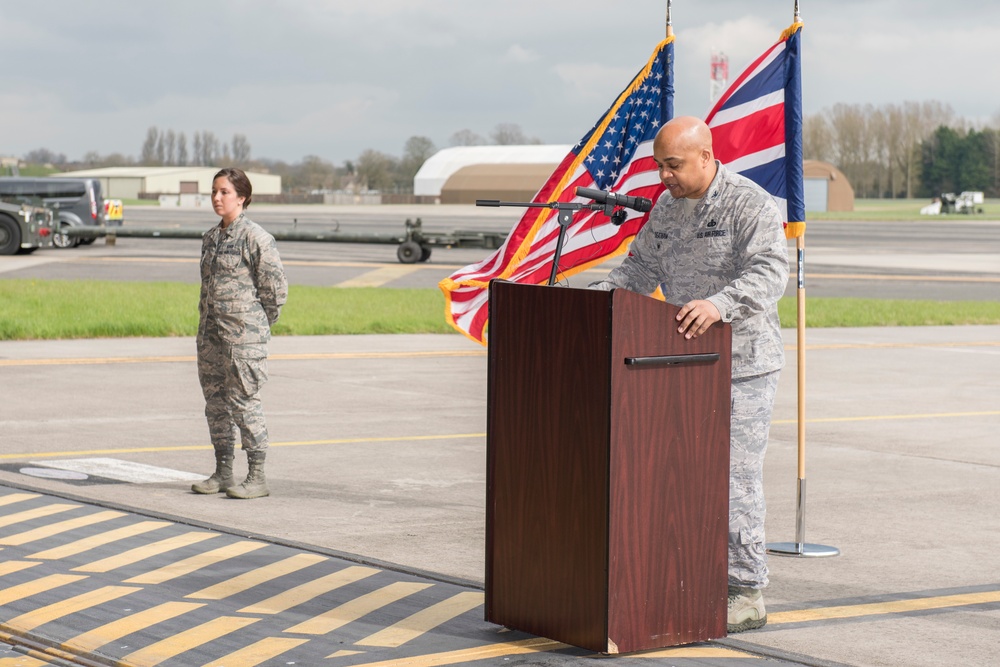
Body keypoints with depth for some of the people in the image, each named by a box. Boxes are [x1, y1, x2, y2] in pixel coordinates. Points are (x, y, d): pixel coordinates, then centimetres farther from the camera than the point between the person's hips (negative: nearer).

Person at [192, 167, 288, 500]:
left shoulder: (255, 238, -11)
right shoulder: (211, 238, 12)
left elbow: (276, 288, -10)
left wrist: (257, 326, -4)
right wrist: (205, 326, 13)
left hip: (243, 338, -8)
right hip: (210, 335, 8)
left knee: (243, 401, -6)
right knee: (215, 400, 10)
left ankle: (257, 477, 1)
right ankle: (223, 473, 19)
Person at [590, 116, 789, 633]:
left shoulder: (750, 205, -13)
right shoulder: (667, 210, 12)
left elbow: (769, 272, -25)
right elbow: (642, 268, 19)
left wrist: (720, 304, -41)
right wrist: (598, 294, 2)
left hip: (742, 365, -8)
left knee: (733, 477, -8)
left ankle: (746, 594, 0)